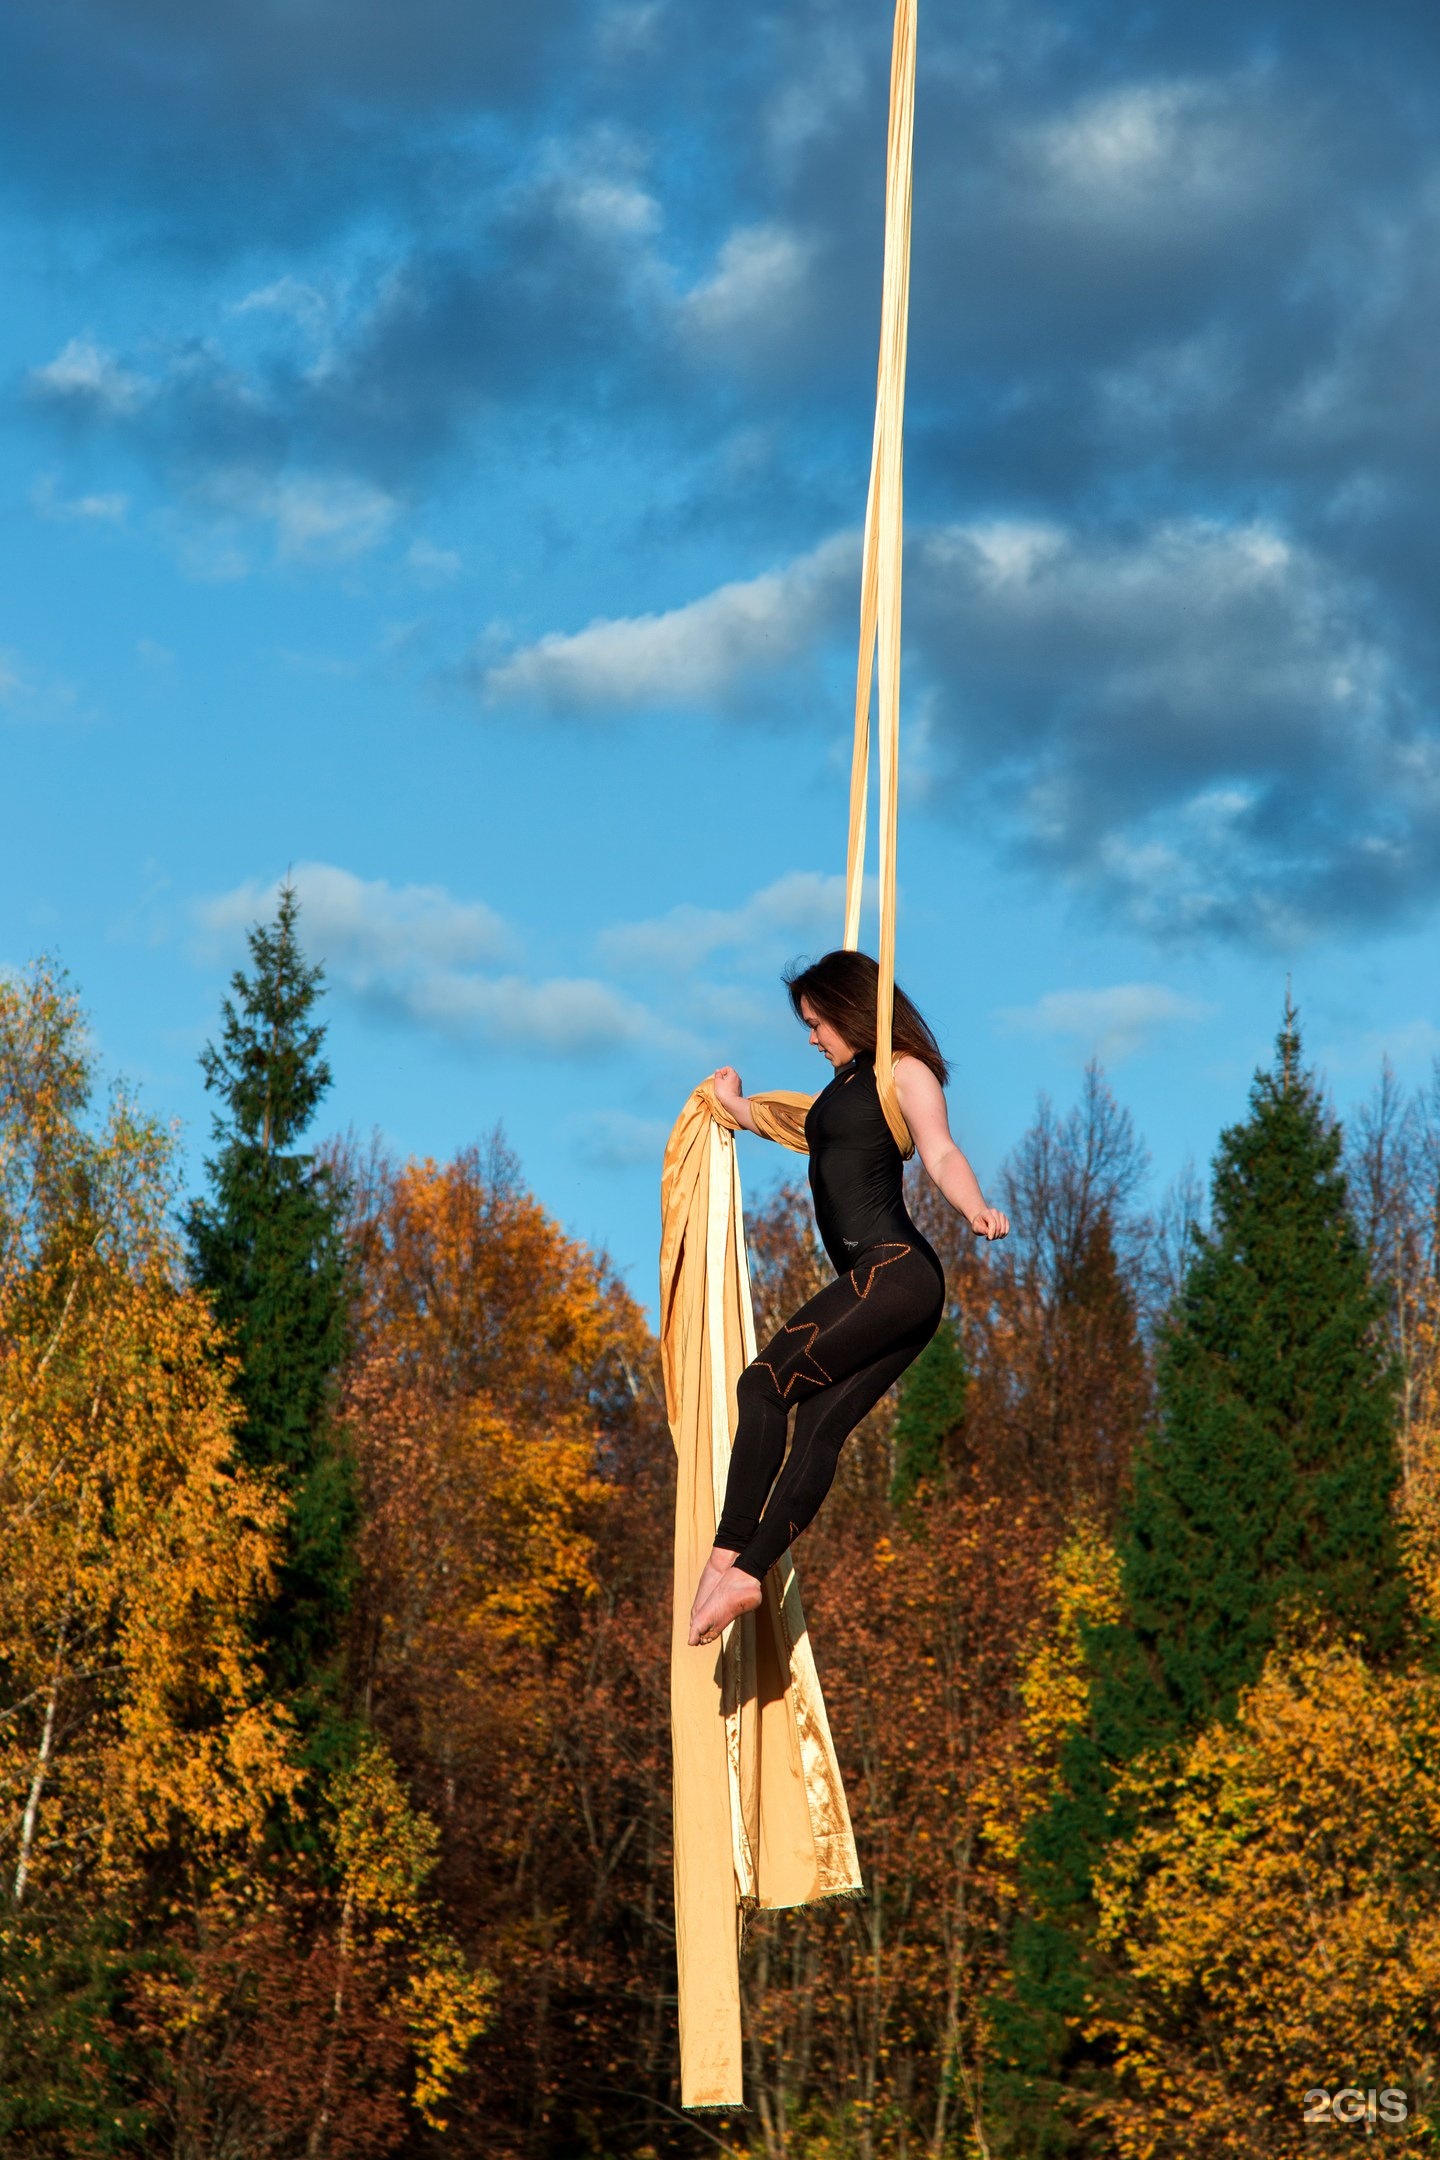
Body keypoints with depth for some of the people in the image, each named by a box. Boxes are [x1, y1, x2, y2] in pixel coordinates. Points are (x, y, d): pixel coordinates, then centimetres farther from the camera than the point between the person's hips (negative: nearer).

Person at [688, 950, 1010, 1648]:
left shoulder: (904, 1071, -2)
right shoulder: (849, 1082, 26)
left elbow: (941, 1152, -20)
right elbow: (811, 1133, 49)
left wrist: (976, 1209, -40)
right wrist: (739, 1108, 63)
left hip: (892, 1270, -9)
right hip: (881, 1283, 9)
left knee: (764, 1385, -11)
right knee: (818, 1422, -3)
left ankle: (727, 1561, -14)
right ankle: (748, 1573, -13)